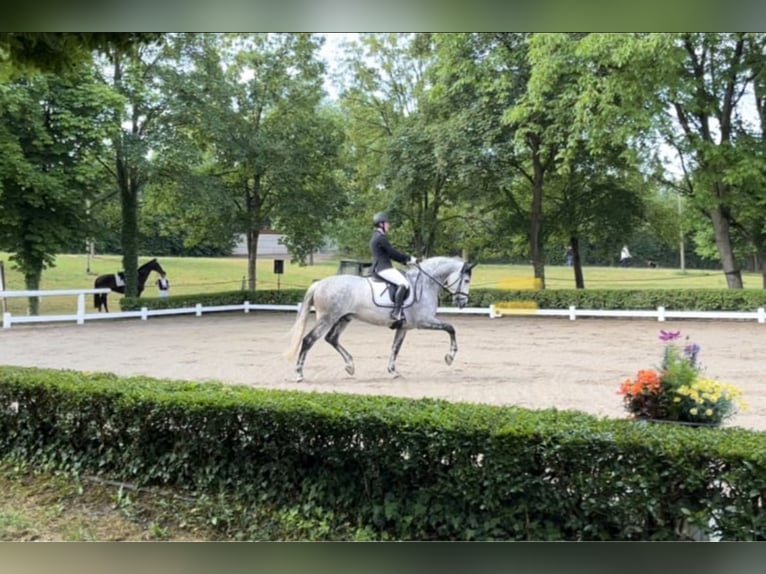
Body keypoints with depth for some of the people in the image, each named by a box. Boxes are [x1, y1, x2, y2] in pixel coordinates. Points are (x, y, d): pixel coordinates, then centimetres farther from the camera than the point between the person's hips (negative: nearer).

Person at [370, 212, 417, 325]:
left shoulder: (376, 237, 21)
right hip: (383, 268, -11)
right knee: (403, 283, -25)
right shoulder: (381, 237, -11)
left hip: (379, 268, 11)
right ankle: (396, 312, -29)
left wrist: (406, 260, 16)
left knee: (404, 276, 16)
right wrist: (409, 258, -1)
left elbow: (390, 254, 22)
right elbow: (393, 253, -13)